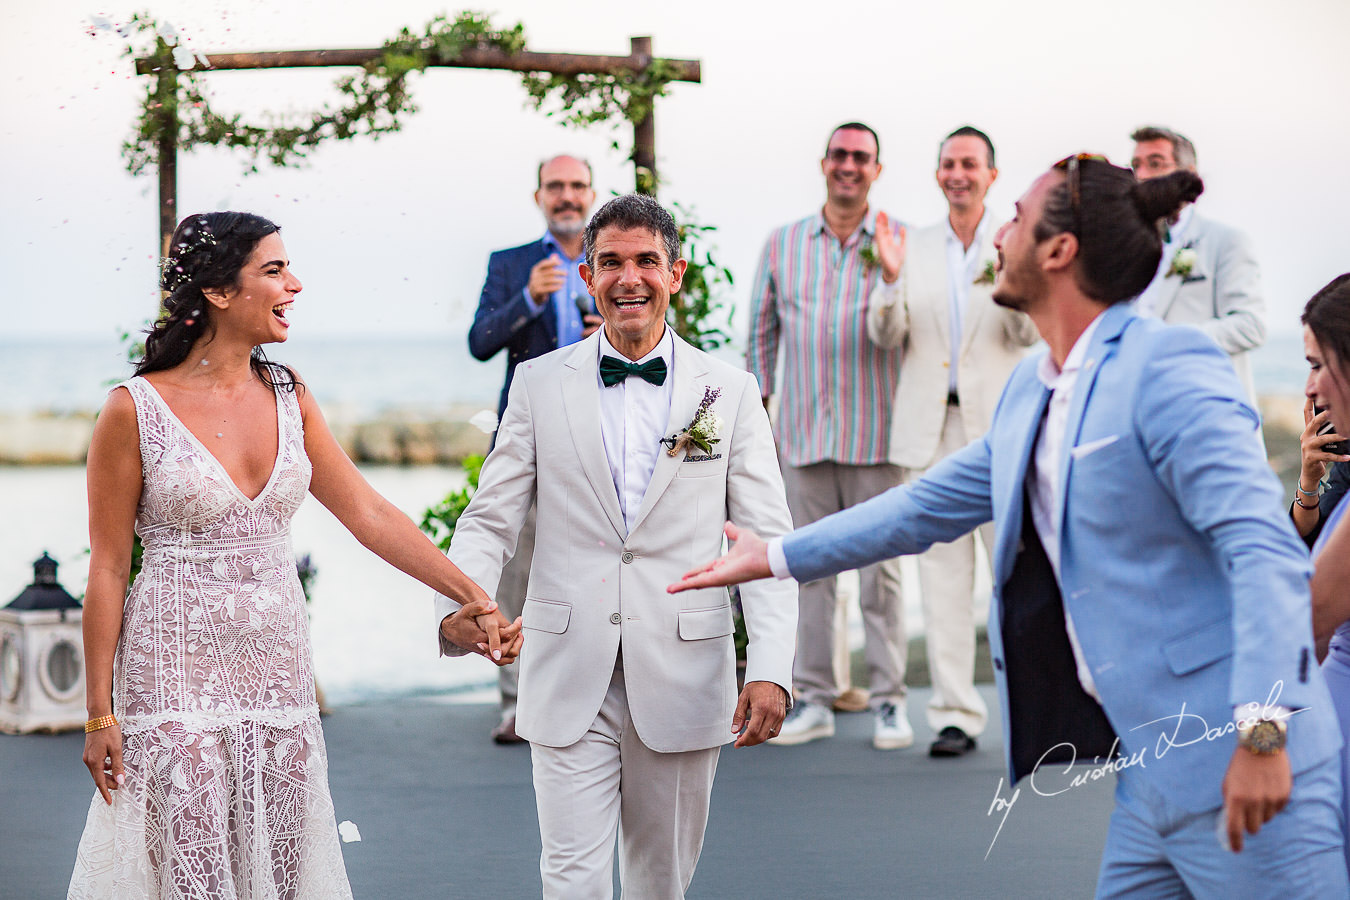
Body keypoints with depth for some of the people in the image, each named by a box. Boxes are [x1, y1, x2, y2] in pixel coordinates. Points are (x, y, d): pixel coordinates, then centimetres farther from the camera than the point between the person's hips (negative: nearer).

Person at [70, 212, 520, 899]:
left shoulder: (288, 397, 6)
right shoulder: (136, 410, -9)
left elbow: (369, 515, 6)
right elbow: (108, 567, -6)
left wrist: (473, 598, -1)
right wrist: (99, 713, -7)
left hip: (277, 671, 5)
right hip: (178, 675, -5)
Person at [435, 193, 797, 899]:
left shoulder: (730, 392, 4)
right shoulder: (539, 385, 5)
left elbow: (768, 540, 1)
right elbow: (489, 520, 4)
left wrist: (771, 670, -11)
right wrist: (461, 605, -16)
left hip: (682, 678, 1)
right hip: (570, 680, 0)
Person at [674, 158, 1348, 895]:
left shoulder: (1167, 370, -14)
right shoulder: (1030, 391, 14)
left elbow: (1265, 547, -21)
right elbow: (931, 504, 26)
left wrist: (1262, 730, -28)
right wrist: (776, 557, 30)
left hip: (1230, 763, -9)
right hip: (1152, 765, 9)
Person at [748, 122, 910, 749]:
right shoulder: (783, 244, 10)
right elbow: (761, 332, 16)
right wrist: (757, 412, 13)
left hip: (875, 436, -3)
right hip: (803, 433, 3)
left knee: (881, 571, 0)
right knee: (809, 569, 7)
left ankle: (889, 700, 7)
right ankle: (814, 698, 15)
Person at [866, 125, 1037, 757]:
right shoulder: (913, 248, 11)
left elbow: (1027, 334, -7)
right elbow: (885, 334, 4)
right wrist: (889, 280, -15)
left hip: (998, 427, -2)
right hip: (931, 429, 2)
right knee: (942, 574, 3)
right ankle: (955, 713, 7)